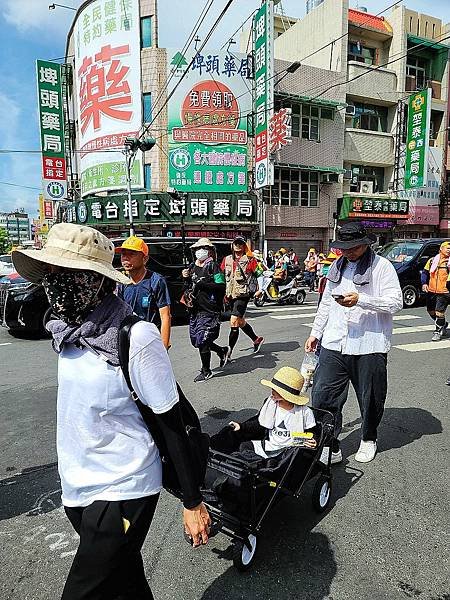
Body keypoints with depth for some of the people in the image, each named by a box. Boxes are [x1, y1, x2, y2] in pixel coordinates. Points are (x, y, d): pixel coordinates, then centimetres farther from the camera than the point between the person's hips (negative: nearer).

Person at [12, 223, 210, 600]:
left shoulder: (136, 339, -24)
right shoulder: (70, 332, -2)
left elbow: (172, 424, -18)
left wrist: (193, 502, -12)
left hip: (121, 492, -7)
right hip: (78, 490, 7)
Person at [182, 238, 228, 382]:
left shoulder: (213, 266, -5)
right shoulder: (192, 267, 14)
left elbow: (221, 286, -14)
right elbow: (187, 288, 20)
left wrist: (203, 284, -19)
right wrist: (186, 279, 1)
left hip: (209, 310, -8)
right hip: (195, 309, 8)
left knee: (202, 340, -7)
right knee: (195, 340, 12)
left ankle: (206, 371, 12)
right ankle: (222, 351, 34)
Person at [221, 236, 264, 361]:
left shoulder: (249, 259, -3)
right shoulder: (227, 259, 12)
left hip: (243, 295, -6)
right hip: (230, 295, 6)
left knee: (234, 322, -13)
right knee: (241, 322, 17)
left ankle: (229, 352, -7)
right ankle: (256, 339, 38)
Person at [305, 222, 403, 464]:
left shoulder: (382, 266, -4)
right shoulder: (337, 266, 14)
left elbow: (396, 303, -12)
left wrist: (360, 300, -23)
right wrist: (316, 332, 21)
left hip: (369, 346, -4)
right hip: (334, 344, 4)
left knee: (370, 400, 14)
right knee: (322, 398, 0)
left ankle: (368, 439, 40)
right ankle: (330, 448, 14)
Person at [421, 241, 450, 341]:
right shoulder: (432, 260, 9)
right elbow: (425, 272, 13)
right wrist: (424, 283, -2)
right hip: (431, 291, 5)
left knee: (439, 312, -11)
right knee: (431, 311, 16)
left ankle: (438, 332, 5)